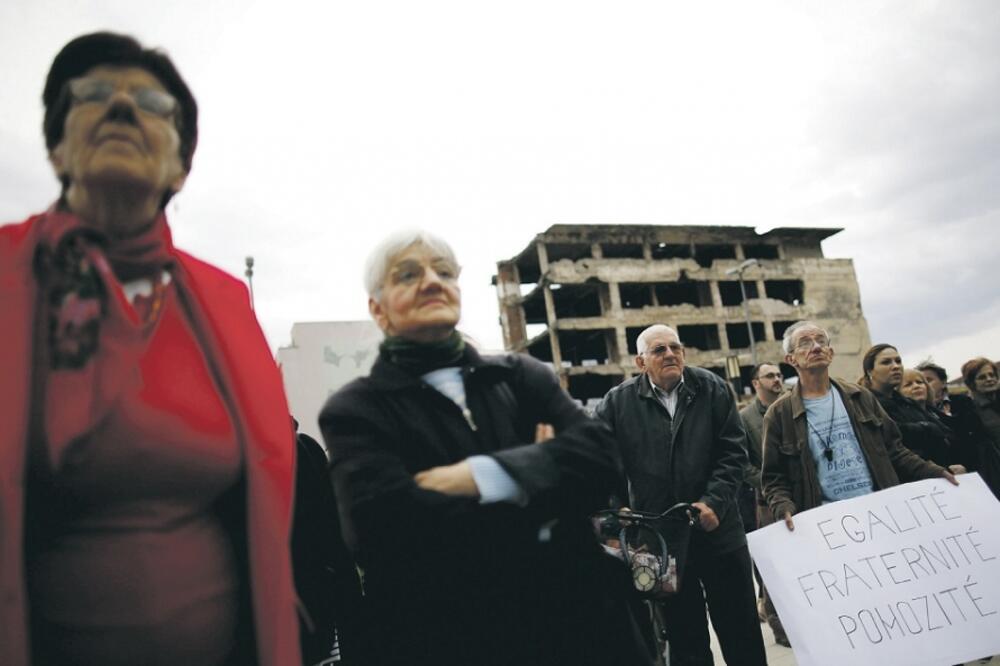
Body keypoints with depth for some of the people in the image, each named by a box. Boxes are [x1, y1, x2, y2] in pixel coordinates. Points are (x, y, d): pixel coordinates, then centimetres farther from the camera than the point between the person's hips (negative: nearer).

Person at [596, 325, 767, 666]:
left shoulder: (713, 389, 0)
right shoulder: (617, 402, -4)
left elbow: (734, 451, -2)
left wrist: (714, 501, -13)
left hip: (718, 530, 1)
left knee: (742, 632, 15)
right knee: (684, 638, 15)